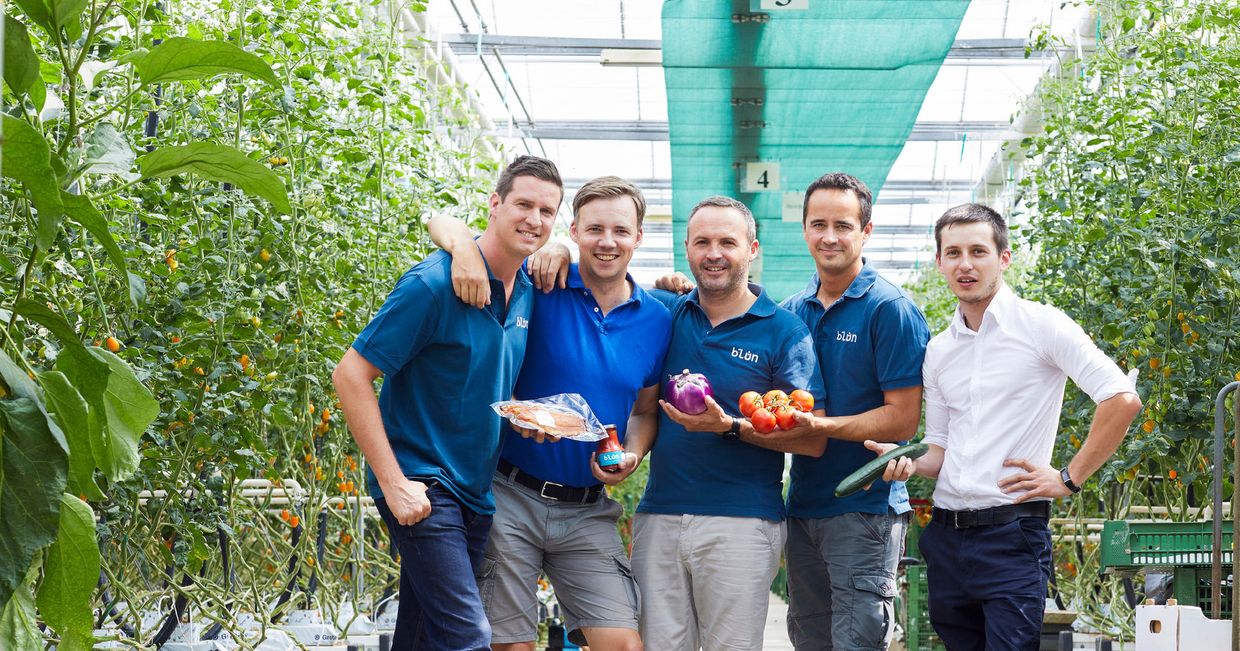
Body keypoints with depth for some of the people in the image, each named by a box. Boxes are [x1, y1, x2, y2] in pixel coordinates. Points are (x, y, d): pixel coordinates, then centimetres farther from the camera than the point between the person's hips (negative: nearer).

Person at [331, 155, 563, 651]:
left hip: (477, 493, 7)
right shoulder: (433, 283, -15)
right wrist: (393, 483, -19)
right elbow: (350, 375, -16)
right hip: (422, 489, -7)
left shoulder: (528, 289, 7)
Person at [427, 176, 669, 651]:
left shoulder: (656, 320, 4)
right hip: (511, 497, -2)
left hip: (588, 513, 3)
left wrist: (631, 456, -4)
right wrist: (465, 246, -28)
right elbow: (444, 224, -5)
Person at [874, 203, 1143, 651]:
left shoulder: (1040, 324, -5)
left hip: (1012, 533, -6)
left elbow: (1123, 400, -12)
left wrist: (1069, 478, -10)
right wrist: (908, 463, -4)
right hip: (945, 534, 6)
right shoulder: (938, 350, 14)